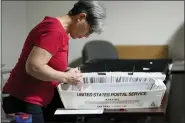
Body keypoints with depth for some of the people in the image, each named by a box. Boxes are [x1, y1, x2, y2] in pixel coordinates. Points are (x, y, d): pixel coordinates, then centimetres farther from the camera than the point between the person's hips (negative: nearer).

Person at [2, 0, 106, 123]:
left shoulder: (59, 29, 12)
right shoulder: (54, 31, -19)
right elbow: (33, 67, -26)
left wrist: (66, 71, 5)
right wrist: (67, 77, -15)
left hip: (30, 101, 10)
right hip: (24, 101, -10)